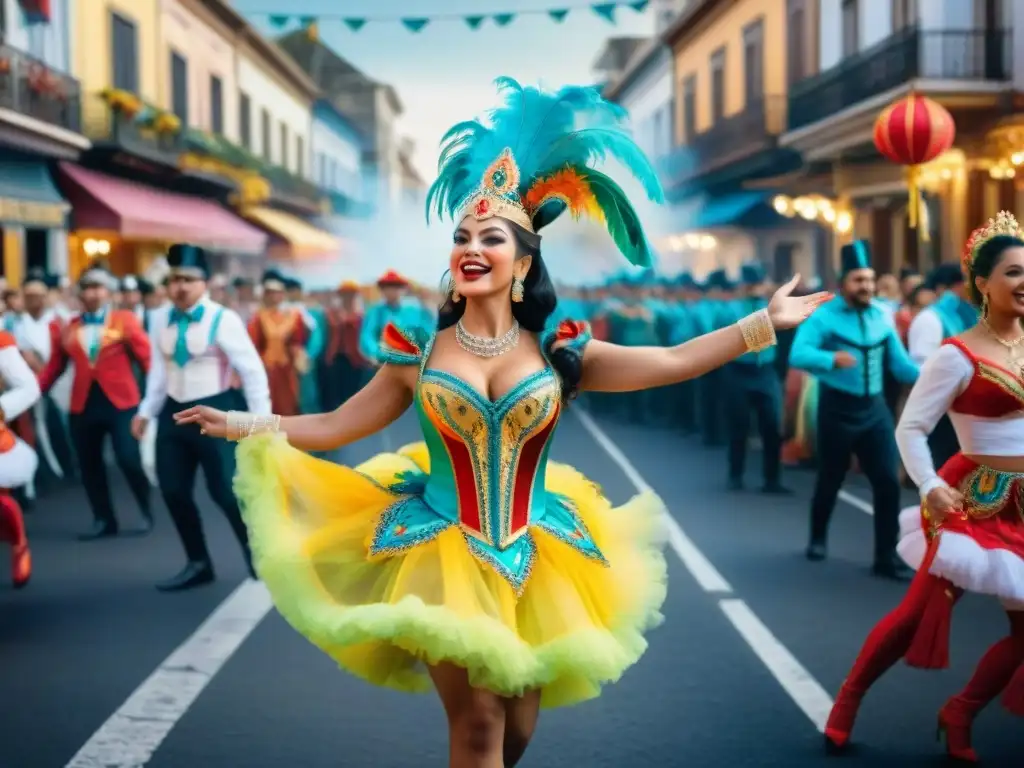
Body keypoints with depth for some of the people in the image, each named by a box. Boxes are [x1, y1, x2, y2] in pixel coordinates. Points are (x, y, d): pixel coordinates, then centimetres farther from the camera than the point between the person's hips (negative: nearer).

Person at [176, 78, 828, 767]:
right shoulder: (419, 353, -2)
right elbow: (337, 426, 2)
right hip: (446, 556, -2)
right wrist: (246, 426, -5)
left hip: (532, 560, 2)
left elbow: (672, 362, -3)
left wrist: (765, 322, -6)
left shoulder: (558, 351, -2)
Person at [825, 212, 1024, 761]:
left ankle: (960, 715, 22)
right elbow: (910, 428, -13)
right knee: (923, 609, -1)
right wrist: (930, 486, -25)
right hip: (976, 502, -6)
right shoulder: (959, 356, -13)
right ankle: (847, 700, 18)